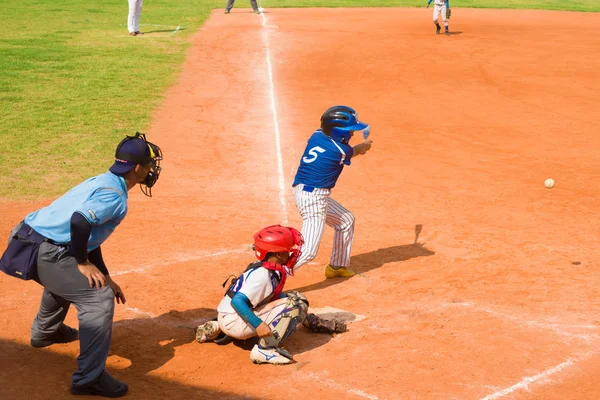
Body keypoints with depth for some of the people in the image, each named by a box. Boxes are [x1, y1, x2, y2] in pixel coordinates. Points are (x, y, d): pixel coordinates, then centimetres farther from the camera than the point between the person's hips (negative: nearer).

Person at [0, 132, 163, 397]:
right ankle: (89, 378, -14)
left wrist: (105, 276, 22)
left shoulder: (102, 182, 16)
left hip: (29, 241, 11)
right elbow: (80, 221, -31)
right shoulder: (114, 194, -14)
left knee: (67, 278, 38)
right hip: (43, 253, -10)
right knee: (99, 297, -15)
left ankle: (45, 332, 61)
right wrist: (83, 263, -18)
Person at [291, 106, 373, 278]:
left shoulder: (317, 135, 3)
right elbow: (356, 151, 9)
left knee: (346, 221, 28)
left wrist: (360, 147, 34)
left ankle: (337, 266, 39)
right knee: (308, 250, -16)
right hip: (313, 197, -10)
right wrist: (364, 146, 32)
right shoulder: (341, 151, -17)